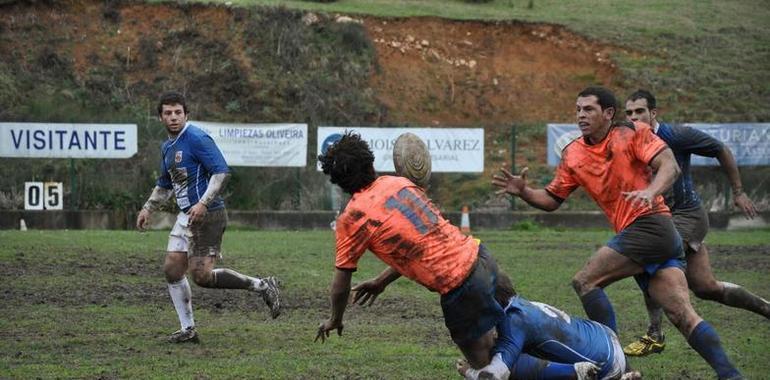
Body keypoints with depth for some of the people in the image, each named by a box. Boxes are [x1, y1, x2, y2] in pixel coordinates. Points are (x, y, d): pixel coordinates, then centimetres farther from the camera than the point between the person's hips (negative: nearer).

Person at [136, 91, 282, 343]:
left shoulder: (196, 138, -14)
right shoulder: (167, 147, 15)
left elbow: (221, 171, -20)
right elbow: (165, 184, 30)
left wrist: (203, 203, -27)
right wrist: (148, 209, 21)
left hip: (207, 216, -9)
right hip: (186, 216, 9)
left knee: (201, 275, -14)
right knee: (171, 269, 5)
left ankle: (263, 287, -3)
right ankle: (188, 329, 13)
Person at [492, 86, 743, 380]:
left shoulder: (632, 133, -2)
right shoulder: (573, 154, 17)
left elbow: (669, 166, -14)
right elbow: (551, 199, 21)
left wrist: (650, 192, -33)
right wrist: (523, 191, 2)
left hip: (649, 224, -7)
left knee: (585, 281, -11)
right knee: (682, 314, -4)